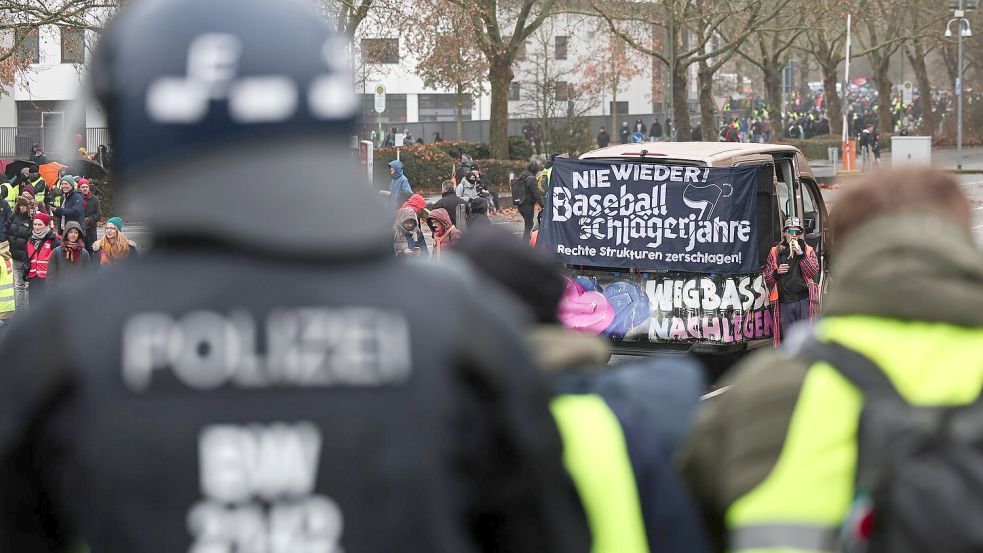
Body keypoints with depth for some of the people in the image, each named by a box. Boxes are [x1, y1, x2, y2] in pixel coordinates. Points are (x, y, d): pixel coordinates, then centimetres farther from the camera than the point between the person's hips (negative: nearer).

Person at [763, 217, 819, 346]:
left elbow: (814, 273, -4)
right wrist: (777, 272, -6)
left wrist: (801, 255, -11)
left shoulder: (809, 251, 10)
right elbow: (767, 279, 15)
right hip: (783, 302, 2)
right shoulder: (775, 252, 13)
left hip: (804, 301, -2)